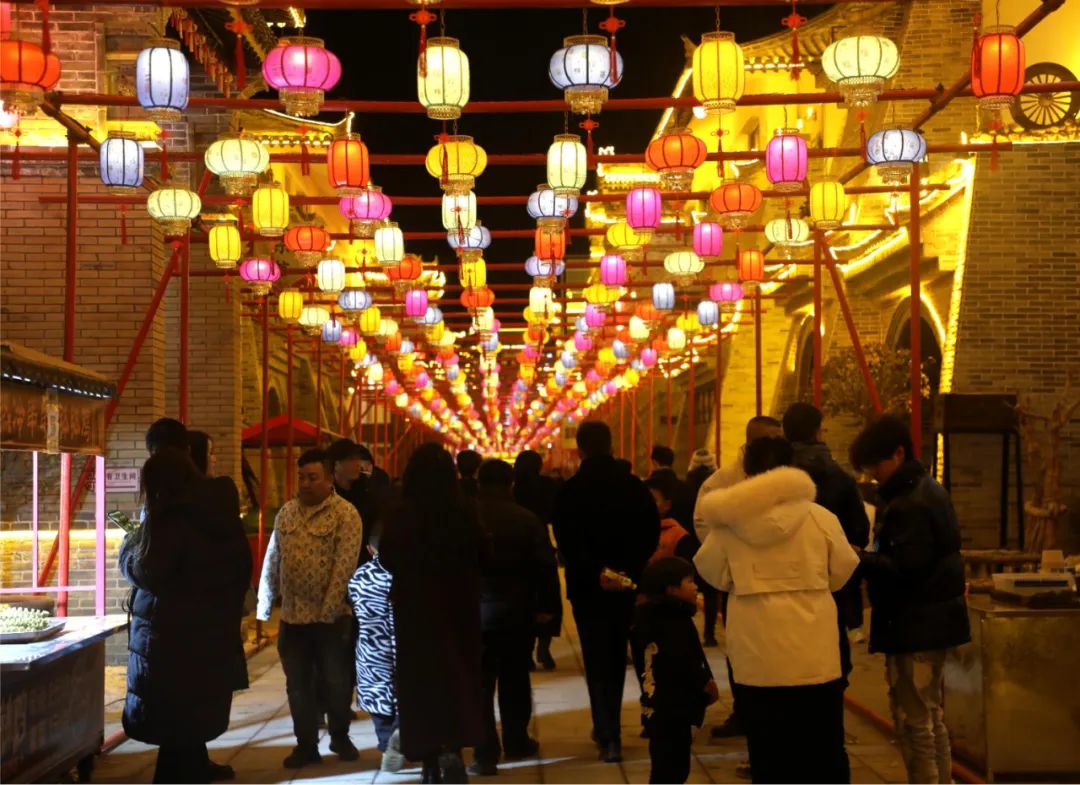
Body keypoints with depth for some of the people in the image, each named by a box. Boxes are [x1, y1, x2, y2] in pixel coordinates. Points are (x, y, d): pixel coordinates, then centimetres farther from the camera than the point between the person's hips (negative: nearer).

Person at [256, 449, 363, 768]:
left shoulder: (345, 514, -9)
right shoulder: (286, 512, 9)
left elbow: (345, 565, -16)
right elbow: (272, 561, 12)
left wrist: (328, 610, -20)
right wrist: (264, 604, 9)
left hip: (331, 616, -4)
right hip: (292, 616, 5)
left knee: (336, 682, 8)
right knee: (298, 684, 9)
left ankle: (339, 736, 29)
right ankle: (306, 745, 20)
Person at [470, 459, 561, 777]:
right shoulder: (527, 519, -4)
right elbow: (545, 566, -6)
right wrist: (547, 605, 1)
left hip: (472, 609, 0)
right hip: (516, 610, 1)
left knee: (479, 682, 1)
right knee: (514, 678, 15)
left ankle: (486, 753, -5)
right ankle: (516, 741, 26)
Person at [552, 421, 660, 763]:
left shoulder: (571, 490, -11)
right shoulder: (635, 486, -1)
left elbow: (567, 543, -18)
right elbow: (651, 535, -4)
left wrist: (594, 573, -18)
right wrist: (630, 570, -9)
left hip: (588, 588, -3)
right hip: (626, 586, 3)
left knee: (597, 661, 3)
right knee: (616, 657, 18)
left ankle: (609, 736, -5)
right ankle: (607, 727, 29)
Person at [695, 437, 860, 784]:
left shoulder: (728, 523, -5)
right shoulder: (820, 517, -6)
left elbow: (713, 574, 6)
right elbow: (843, 571, 3)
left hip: (757, 656, 0)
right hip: (814, 654, 0)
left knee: (768, 753, 10)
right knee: (823, 751, 12)